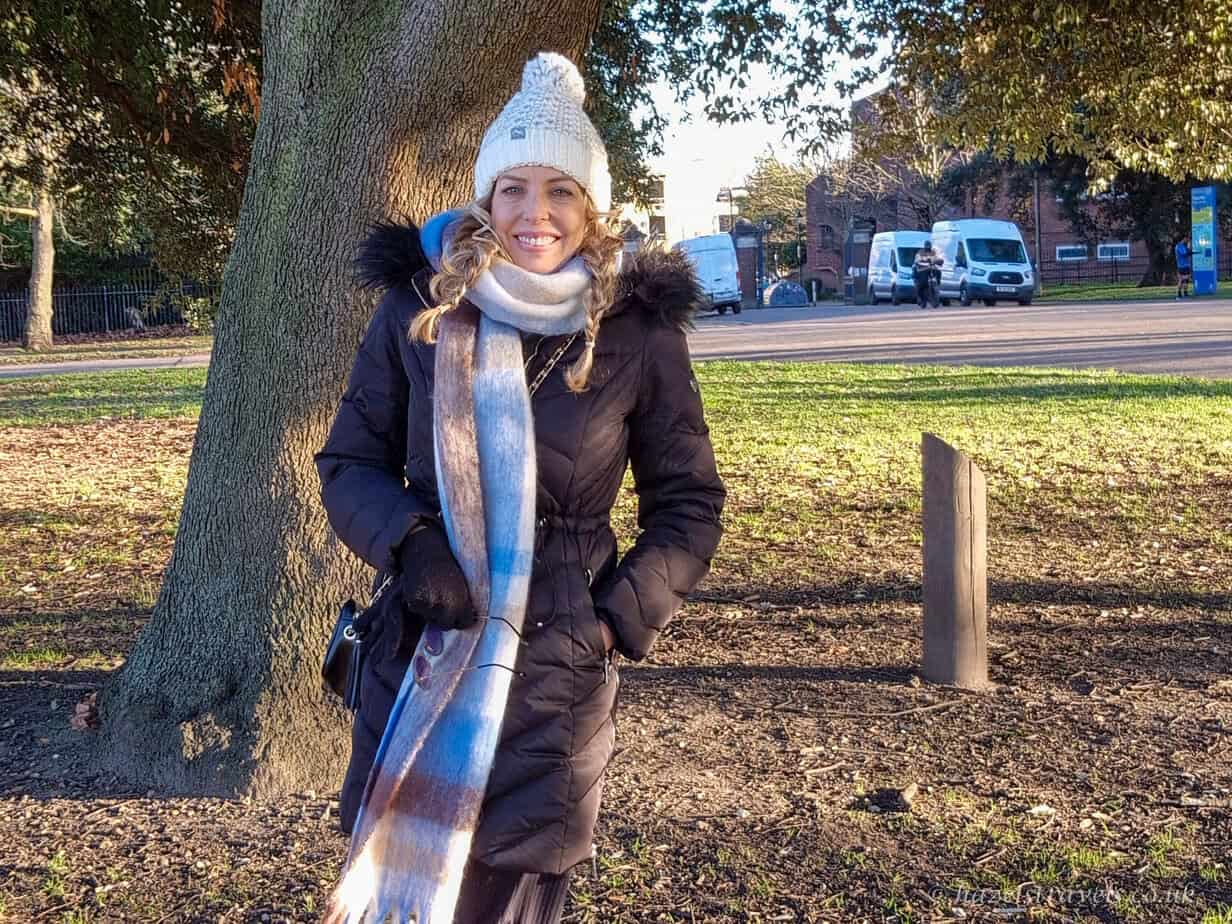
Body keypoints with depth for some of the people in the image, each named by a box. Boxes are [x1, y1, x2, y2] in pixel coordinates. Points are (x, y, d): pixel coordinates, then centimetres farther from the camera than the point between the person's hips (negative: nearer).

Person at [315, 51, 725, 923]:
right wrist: (410, 546, -14)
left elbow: (688, 505, 4)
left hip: (556, 672, -1)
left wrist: (619, 618, -8)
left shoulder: (639, 329, -4)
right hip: (418, 651, 1)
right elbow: (349, 462, 5)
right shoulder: (419, 302, -3)